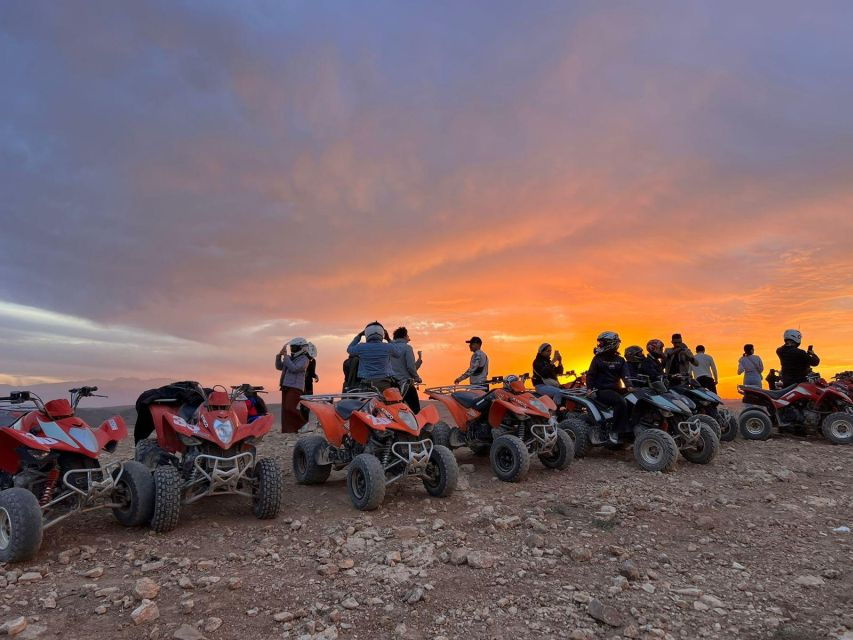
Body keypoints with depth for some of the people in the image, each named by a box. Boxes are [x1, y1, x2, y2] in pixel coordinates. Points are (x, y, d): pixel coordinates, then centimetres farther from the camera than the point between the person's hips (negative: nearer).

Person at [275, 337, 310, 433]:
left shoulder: (304, 359, -5)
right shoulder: (291, 358, 19)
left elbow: (294, 368, -19)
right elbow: (279, 367, 21)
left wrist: (285, 356, -14)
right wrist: (279, 355, 8)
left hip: (295, 388, -8)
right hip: (285, 387, 8)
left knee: (289, 408, -17)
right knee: (285, 410, 4)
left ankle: (303, 424, -1)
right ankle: (286, 431, 7)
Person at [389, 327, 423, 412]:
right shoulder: (407, 347, -5)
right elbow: (411, 367, -14)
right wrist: (417, 378, 3)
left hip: (393, 383, 7)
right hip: (406, 383, -7)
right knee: (416, 410, -3)